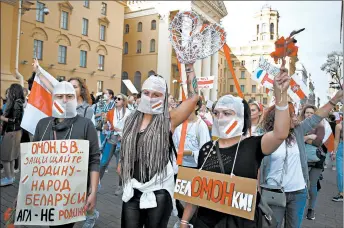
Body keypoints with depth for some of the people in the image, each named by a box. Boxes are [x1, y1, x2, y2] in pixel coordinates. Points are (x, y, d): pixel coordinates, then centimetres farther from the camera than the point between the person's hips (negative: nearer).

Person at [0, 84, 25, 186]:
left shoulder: (16, 104, -16)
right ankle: (11, 176, 23)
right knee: (10, 155, 14)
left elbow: (14, 120, -19)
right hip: (12, 132, 9)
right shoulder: (15, 103, 11)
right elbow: (10, 116, 12)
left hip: (12, 133, -9)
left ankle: (9, 178, 6)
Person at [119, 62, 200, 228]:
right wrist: (121, 166, 8)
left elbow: (193, 97, -16)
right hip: (132, 190, 4)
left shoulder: (168, 120, -7)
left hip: (158, 191, -3)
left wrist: (189, 66, -14)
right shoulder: (131, 120, 6)